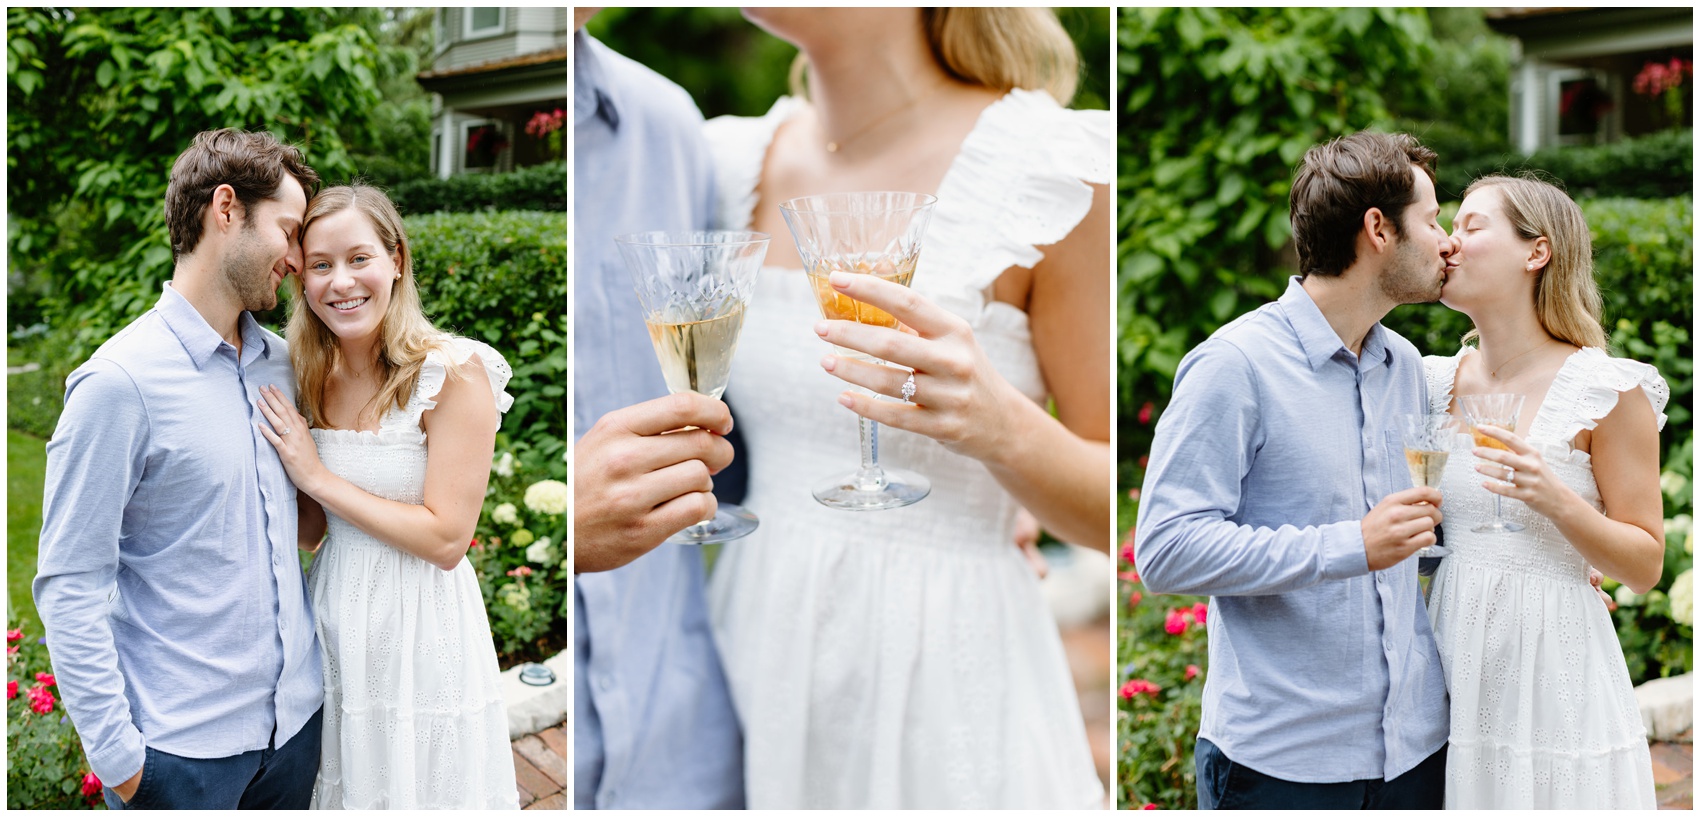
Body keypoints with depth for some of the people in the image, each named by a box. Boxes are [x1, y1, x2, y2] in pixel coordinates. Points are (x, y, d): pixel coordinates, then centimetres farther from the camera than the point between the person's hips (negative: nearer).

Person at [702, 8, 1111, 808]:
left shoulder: (1057, 165, -13)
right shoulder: (736, 159, 3)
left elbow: (1113, 516, -9)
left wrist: (1001, 426, -26)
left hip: (945, 676, -4)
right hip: (755, 645, 5)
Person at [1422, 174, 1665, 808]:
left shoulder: (1607, 390, -8)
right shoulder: (1439, 381, 6)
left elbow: (1645, 566, -6)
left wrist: (1555, 499, -20)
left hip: (1552, 662, -4)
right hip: (1451, 661, 5)